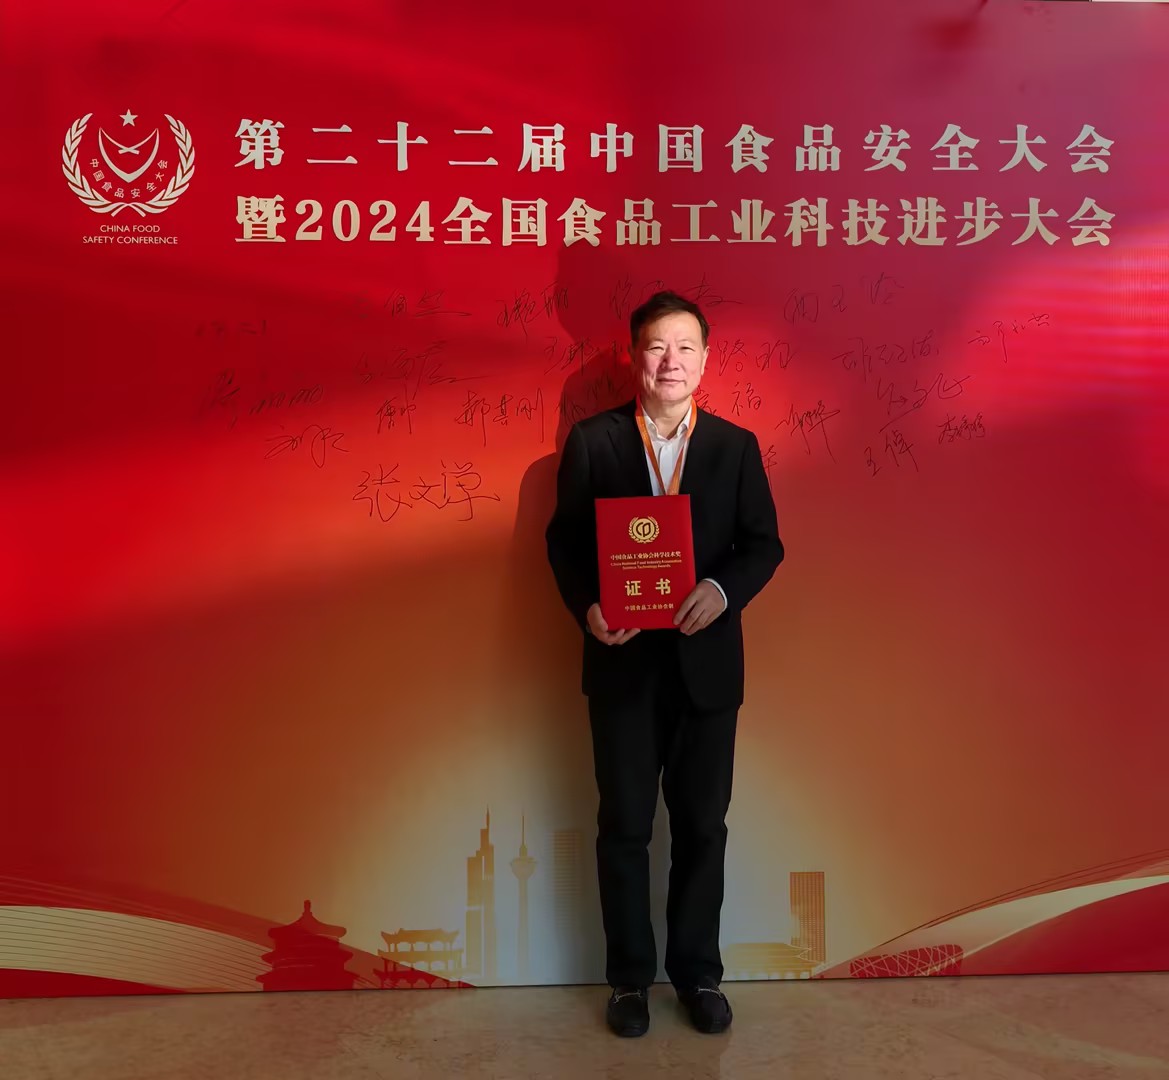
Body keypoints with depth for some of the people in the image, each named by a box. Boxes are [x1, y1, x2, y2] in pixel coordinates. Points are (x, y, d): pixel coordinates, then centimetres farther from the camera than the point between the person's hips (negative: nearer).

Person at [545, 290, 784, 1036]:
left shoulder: (737, 445, 2)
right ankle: (630, 976, 29)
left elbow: (764, 543, 2)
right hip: (623, 662, -1)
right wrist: (586, 607, -16)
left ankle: (698, 972, 33)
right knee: (624, 826, 11)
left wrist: (724, 590, -18)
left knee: (702, 825, 13)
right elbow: (564, 539, 1)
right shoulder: (592, 440, -1)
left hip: (706, 662, 1)